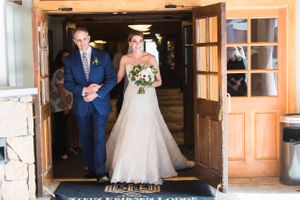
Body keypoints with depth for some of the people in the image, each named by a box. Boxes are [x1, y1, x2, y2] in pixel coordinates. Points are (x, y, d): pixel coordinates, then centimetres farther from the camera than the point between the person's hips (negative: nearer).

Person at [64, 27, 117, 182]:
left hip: (100, 104, -2)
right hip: (81, 105, 3)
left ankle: (101, 173, -9)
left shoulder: (103, 56, 1)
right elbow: (68, 82, 1)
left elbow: (112, 78, -4)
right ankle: (91, 169, 18)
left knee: (99, 138, -9)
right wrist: (84, 90, -15)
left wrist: (96, 93, -14)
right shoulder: (70, 60, 6)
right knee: (85, 139, 8)